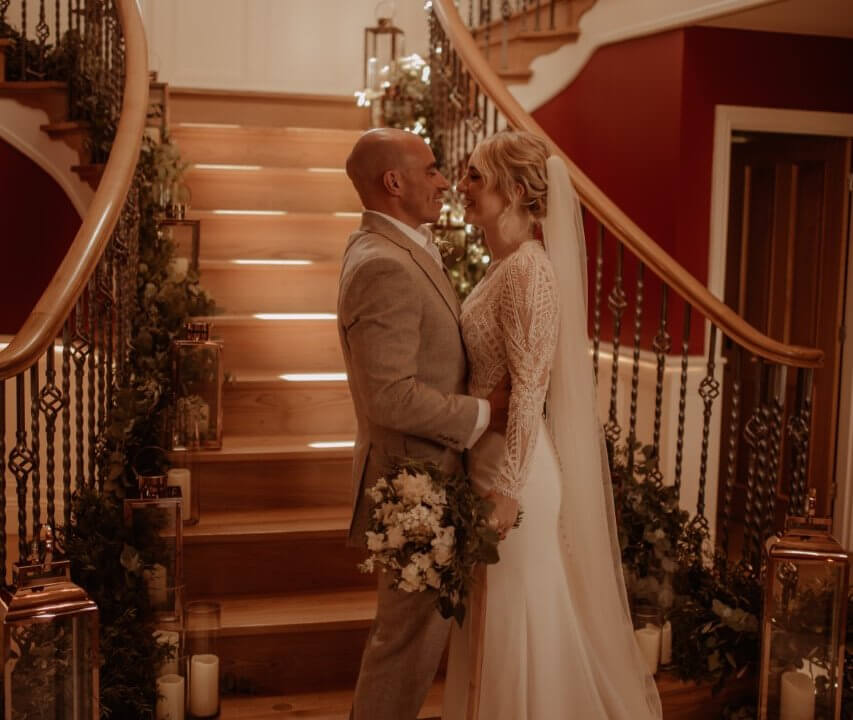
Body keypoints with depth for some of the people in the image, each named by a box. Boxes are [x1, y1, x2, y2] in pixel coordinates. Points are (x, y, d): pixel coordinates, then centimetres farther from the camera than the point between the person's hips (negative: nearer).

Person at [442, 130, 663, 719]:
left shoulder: (528, 271, -20)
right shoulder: (505, 265, 8)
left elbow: (529, 390, -22)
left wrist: (507, 490, -20)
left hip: (514, 467, -9)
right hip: (488, 456, 9)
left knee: (517, 619, 6)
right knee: (497, 621, 21)